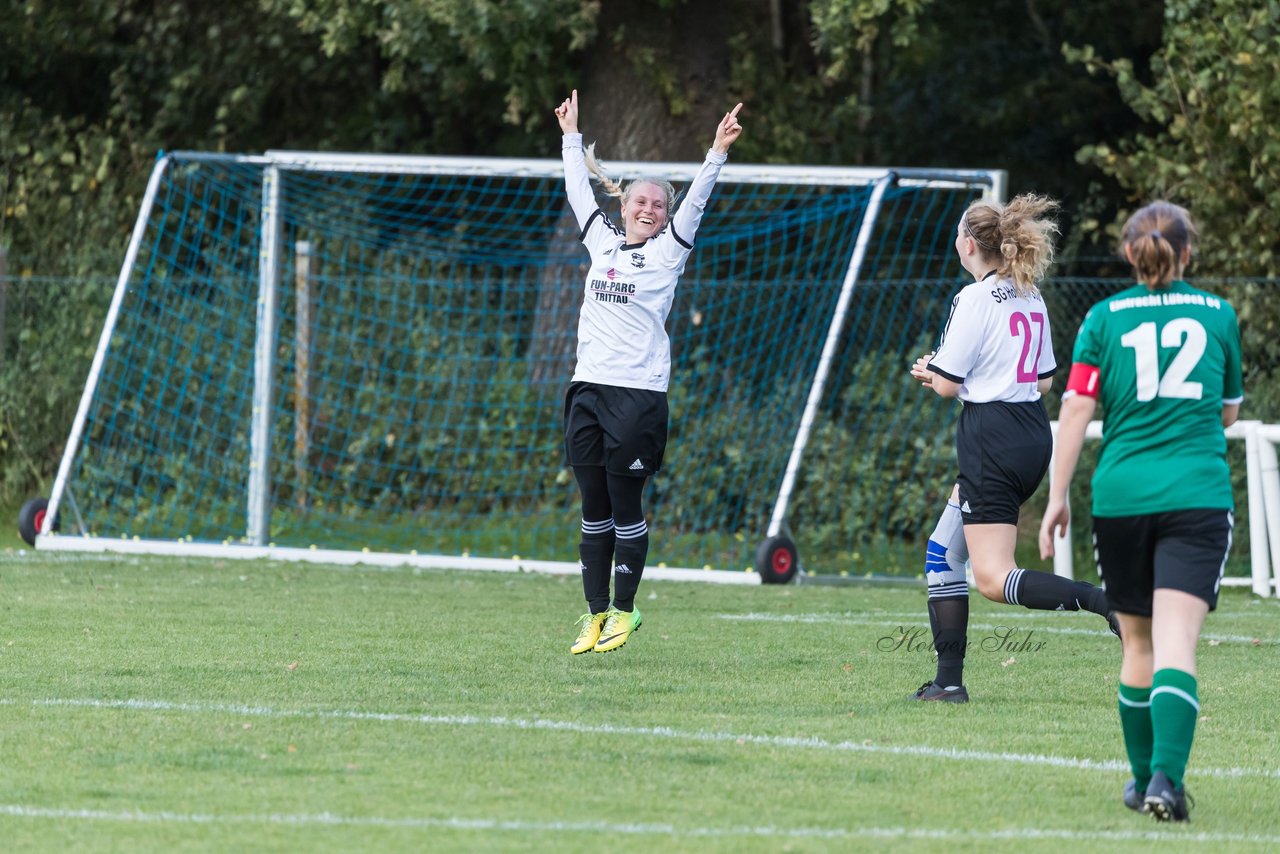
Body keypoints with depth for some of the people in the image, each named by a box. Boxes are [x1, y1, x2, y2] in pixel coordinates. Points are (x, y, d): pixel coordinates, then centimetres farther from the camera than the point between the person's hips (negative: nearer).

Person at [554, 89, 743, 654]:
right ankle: (595, 613, 10)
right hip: (588, 389, 4)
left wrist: (717, 154, -16)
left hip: (637, 392, -4)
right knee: (593, 510, 6)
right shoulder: (603, 242, 14)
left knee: (625, 507, -2)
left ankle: (624, 611, 8)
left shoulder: (668, 251, 4)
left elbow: (694, 202, -6)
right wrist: (572, 138, 31)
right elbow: (580, 189, 25)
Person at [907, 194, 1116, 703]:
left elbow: (947, 384, -12)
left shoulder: (976, 299, -13)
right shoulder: (1031, 297, 12)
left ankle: (1107, 602, -27)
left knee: (993, 579, -10)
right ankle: (948, 681, 15)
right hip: (1033, 436, 9)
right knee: (943, 552, 17)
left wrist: (931, 372, 12)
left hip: (992, 441, -9)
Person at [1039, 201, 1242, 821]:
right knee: (1177, 643, -10)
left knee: (1137, 643, 15)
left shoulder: (1103, 320, 4)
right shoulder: (1218, 315, 7)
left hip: (1121, 496, 1)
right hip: (1198, 493, -1)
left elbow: (1075, 410, -2)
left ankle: (1144, 778, 24)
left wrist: (1057, 496, 1)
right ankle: (1167, 776, -27)